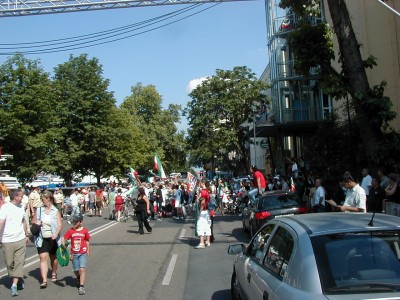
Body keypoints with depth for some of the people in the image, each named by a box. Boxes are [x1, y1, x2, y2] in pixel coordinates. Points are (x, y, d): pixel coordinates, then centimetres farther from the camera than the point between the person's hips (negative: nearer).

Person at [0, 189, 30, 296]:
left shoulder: (20, 207, 7)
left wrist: (27, 235, 21)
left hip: (21, 240, 4)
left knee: (19, 262, -5)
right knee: (10, 263, 8)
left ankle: (14, 285, -4)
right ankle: (19, 280, 27)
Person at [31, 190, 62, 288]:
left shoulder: (56, 211, -4)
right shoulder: (39, 210, 2)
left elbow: (59, 224, -9)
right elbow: (33, 221, 15)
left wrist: (56, 233, -27)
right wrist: (36, 223, -9)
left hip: (53, 238, -1)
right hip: (42, 238, 1)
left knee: (53, 257, 15)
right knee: (43, 258, -9)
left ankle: (54, 274, 39)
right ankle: (44, 280, -10)